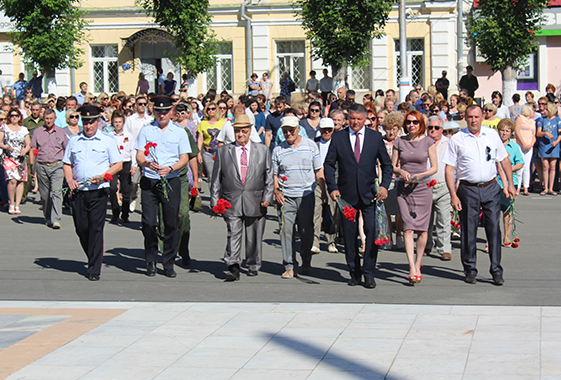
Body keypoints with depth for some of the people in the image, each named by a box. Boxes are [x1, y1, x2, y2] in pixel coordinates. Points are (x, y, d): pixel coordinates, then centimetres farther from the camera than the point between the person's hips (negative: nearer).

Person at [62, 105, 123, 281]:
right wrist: (69, 179, -2)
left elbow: (118, 164, 6)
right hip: (78, 191, 3)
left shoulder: (107, 141, 6)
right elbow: (67, 164, 18)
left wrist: (103, 176, -10)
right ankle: (93, 259, 27)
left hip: (99, 191, -3)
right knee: (81, 228, 4)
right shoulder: (74, 141, 12)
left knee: (96, 228, -8)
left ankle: (94, 269, -5)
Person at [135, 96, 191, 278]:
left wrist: (170, 168, -15)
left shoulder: (179, 132, 9)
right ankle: (150, 262, 10)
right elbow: (139, 156, 4)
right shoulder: (146, 130, 9)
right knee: (148, 223, -4)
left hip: (171, 181, 0)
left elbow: (184, 158, 4)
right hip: (149, 181, 0)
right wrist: (148, 164, -18)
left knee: (171, 224, 0)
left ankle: (169, 264, 9)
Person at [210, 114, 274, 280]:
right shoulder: (223, 151, 9)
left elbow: (269, 176, 10)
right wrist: (215, 200, 1)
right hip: (232, 202, -1)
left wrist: (267, 197, -1)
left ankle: (253, 266, 22)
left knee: (254, 237, 8)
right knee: (233, 234, -11)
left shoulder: (262, 150, 10)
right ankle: (233, 267, -16)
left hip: (255, 202, 1)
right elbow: (216, 178, 9)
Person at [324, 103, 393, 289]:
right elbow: (329, 164, 5)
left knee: (372, 231, -9)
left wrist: (384, 185, -5)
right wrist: (332, 188, -8)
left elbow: (386, 164, 9)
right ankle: (354, 272, 18)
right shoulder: (338, 137, 4)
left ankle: (369, 274, 1)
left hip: (369, 193, 0)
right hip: (346, 194, 1)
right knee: (349, 234, 5)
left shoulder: (376, 137, 5)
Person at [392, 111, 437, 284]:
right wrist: (401, 171, -9)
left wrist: (420, 175, -13)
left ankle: (418, 264, 17)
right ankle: (412, 268, -17)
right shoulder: (399, 142, 7)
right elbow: (393, 166, 13)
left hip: (422, 187, 0)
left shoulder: (428, 142, 3)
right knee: (408, 228, -11)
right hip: (403, 188, 0)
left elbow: (434, 167, 4)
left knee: (422, 229, 1)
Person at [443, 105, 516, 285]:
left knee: (494, 229, -2)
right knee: (468, 231, 2)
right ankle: (470, 270, 15)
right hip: (468, 190, -1)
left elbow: (504, 160, 17)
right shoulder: (457, 139, 1)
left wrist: (510, 183, 12)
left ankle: (496, 271, 4)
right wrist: (453, 195, -8)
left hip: (491, 188, 1)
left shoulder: (492, 135, 8)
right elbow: (449, 168, -1)